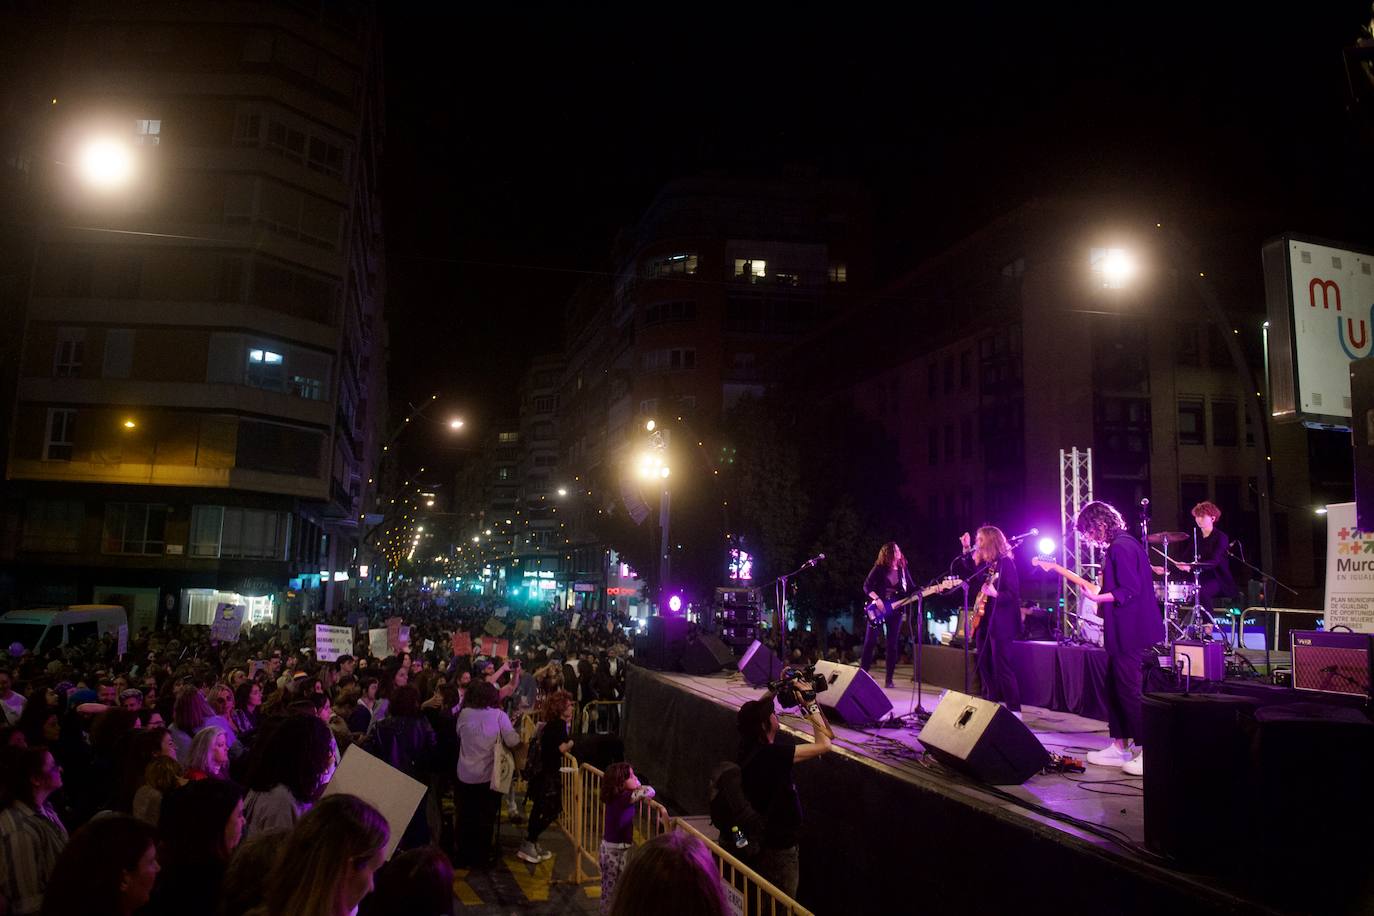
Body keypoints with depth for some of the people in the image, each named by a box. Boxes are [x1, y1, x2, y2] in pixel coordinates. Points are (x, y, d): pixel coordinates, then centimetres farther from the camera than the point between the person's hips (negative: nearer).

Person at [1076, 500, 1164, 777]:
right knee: (1115, 688, 14)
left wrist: (1097, 597, -21)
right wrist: (1099, 590, 21)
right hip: (1124, 634, 11)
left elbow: (1130, 591, -21)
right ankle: (1120, 747, 22)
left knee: (1131, 691, -7)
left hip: (1131, 635, -11)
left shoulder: (1121, 547, -16)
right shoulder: (1118, 546, 15)